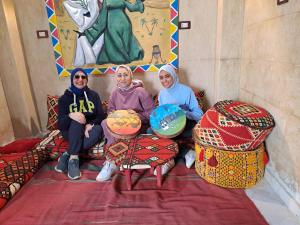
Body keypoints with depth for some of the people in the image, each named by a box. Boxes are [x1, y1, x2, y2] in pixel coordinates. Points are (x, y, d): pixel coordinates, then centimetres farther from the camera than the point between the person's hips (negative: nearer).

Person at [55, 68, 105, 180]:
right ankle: (73, 158, -31)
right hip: (71, 132, -1)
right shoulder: (64, 98, 0)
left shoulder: (93, 95, 5)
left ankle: (67, 155, -24)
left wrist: (90, 124, -22)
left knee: (98, 129, -33)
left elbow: (101, 116, -1)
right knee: (77, 120, -34)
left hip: (89, 129, 1)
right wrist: (70, 116, -32)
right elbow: (60, 124, -10)